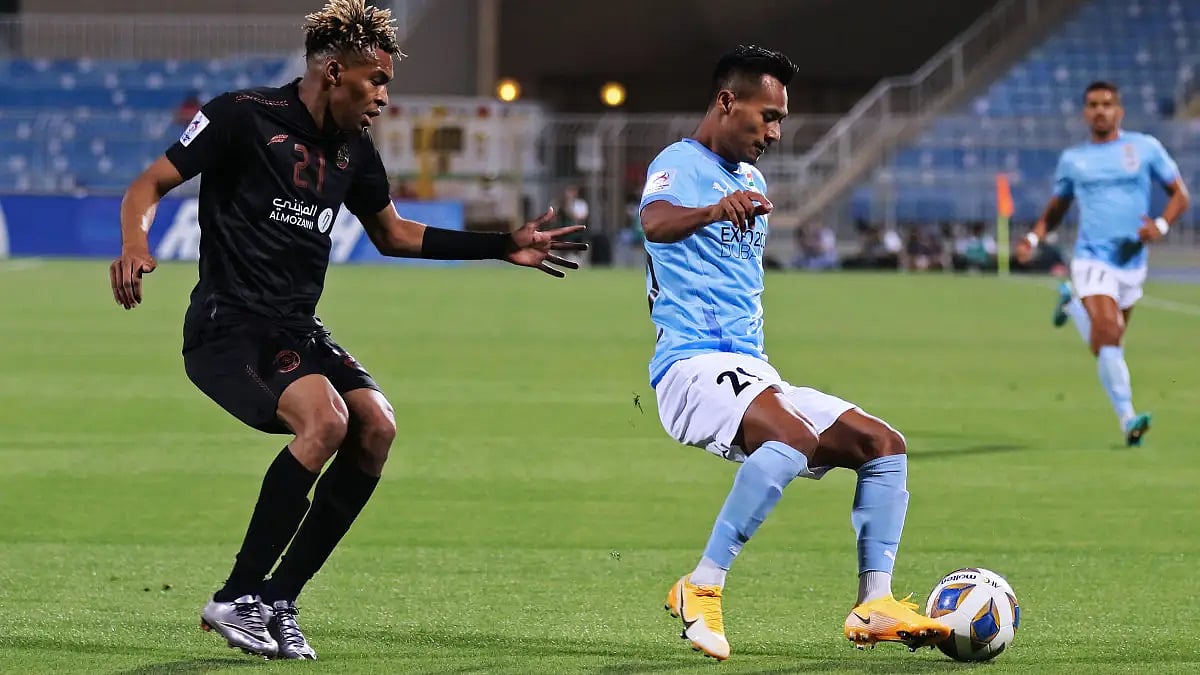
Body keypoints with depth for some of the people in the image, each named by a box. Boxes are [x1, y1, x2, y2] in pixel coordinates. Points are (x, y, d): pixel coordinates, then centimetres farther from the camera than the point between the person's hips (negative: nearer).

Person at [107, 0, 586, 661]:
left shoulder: (354, 152, 12)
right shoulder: (244, 117, -9)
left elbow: (394, 234, 28)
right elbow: (151, 184, -7)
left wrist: (503, 247, 24)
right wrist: (133, 246, -28)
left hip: (297, 329, 8)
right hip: (228, 326, -8)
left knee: (376, 425, -14)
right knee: (325, 419, -29)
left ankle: (277, 602, -5)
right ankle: (235, 600, -21)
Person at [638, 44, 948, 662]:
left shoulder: (752, 182, 21)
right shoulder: (681, 164, -8)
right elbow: (656, 222, -34)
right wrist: (715, 210, -52)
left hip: (752, 373, 9)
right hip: (693, 364, -9)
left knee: (882, 444, 1)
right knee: (793, 437, -35)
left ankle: (873, 605, -3)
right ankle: (701, 589, -30)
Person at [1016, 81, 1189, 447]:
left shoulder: (1145, 147, 4)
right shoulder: (1072, 159, 7)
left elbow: (1180, 194, 7)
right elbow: (1056, 208, 19)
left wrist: (1161, 225, -13)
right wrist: (1034, 237, 0)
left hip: (1132, 261, 2)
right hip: (1093, 260, -2)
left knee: (1106, 345, 14)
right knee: (1108, 337, -22)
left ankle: (1071, 305, 43)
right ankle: (1128, 420, -18)